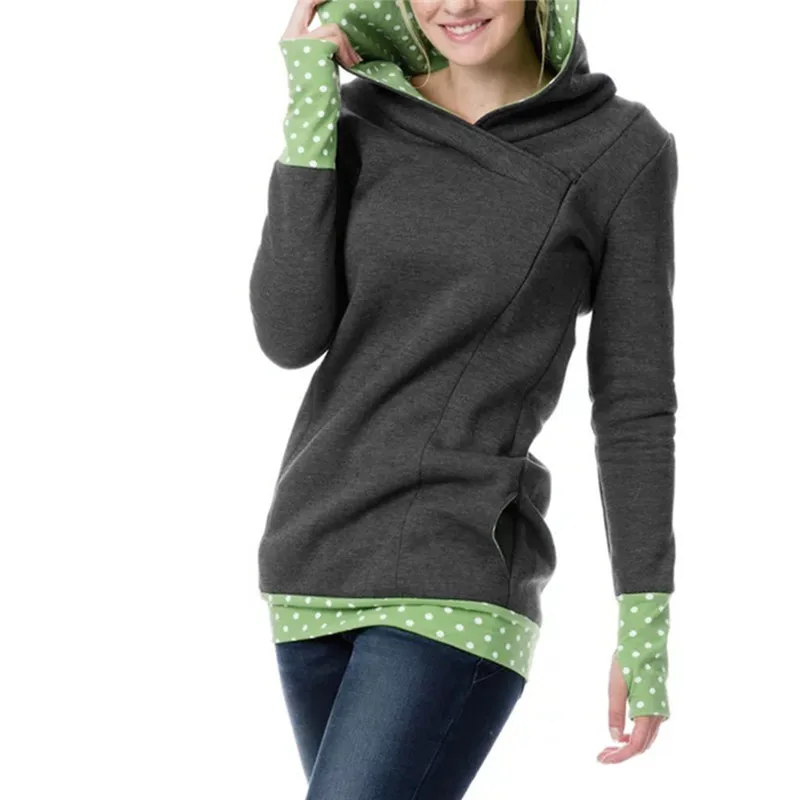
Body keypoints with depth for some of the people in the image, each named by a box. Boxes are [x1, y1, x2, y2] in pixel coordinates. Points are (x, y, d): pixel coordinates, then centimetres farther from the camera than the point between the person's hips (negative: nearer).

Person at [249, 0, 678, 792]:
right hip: (321, 554, 6)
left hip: (458, 576, -5)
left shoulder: (625, 148, -5)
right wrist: (307, 105, -9)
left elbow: (634, 401, -2)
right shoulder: (362, 118, 5)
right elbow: (291, 336, -5)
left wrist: (647, 633, -3)